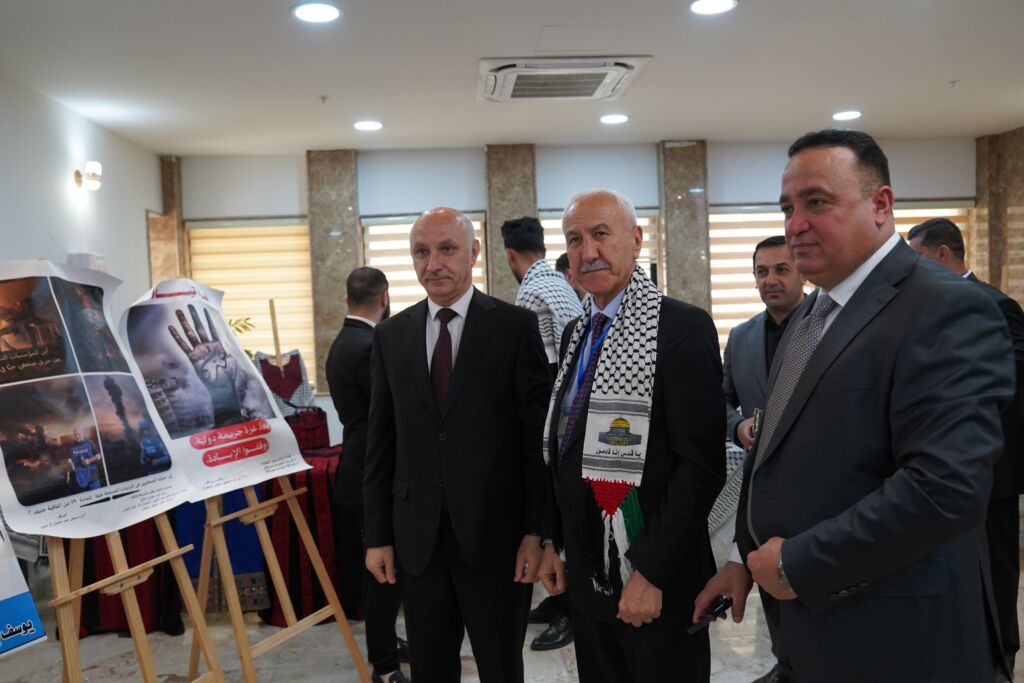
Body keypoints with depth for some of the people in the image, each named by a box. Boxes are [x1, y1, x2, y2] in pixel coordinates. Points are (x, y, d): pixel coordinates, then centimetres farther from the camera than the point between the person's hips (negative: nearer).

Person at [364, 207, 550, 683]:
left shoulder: (517, 326, -5)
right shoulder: (391, 335, 6)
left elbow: (540, 434, -6)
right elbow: (380, 442, 7)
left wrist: (537, 530, -10)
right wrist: (378, 535, 5)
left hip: (495, 533, -3)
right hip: (417, 537, 3)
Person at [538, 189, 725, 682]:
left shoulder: (684, 328, -15)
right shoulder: (576, 333, 9)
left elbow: (701, 465, -19)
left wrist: (652, 572, -20)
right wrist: (553, 540, 10)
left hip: (657, 582, -7)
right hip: (585, 576, 7)